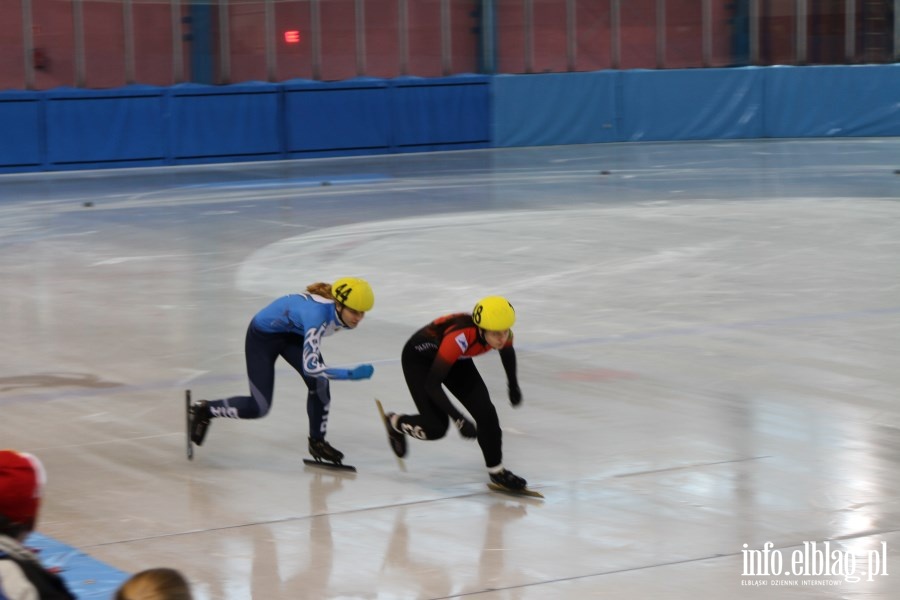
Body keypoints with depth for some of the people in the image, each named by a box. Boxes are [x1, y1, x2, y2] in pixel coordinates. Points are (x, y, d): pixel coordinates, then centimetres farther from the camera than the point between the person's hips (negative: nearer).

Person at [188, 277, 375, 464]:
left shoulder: (343, 310, -19)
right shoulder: (318, 315, -42)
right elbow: (310, 366, -45)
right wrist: (351, 374, -47)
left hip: (292, 332, 7)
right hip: (263, 336, -7)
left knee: (320, 383, -10)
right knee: (258, 408, -6)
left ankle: (317, 442, 10)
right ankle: (203, 409, 18)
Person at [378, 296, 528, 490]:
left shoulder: (502, 333, -25)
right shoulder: (459, 337, -43)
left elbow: (507, 351, 4)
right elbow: (432, 384, -36)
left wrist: (513, 385, 17)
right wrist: (459, 419, -38)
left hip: (456, 359, 6)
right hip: (419, 358, -6)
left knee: (485, 411, -6)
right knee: (436, 426, -10)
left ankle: (496, 470, 12)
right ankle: (394, 423, 21)